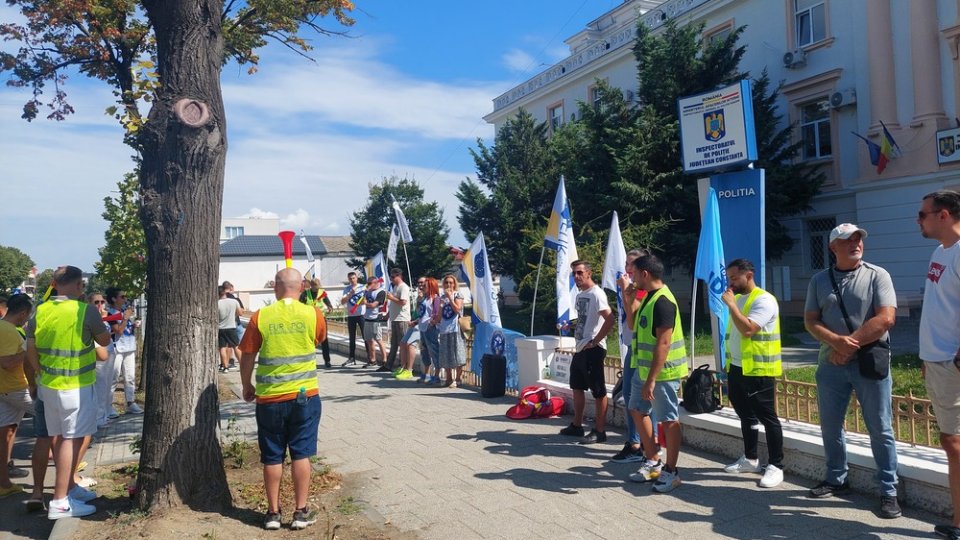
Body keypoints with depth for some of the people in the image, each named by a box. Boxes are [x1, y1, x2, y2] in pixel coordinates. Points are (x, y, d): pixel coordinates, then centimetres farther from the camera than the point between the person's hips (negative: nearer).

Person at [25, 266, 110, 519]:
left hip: (48, 384, 6)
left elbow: (31, 351, 7)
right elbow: (105, 340, -1)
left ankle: (70, 487, 31)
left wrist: (41, 374, 20)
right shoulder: (86, 311, -15)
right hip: (76, 386, -6)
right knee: (72, 439, 0)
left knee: (60, 437, 16)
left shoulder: (40, 311, 1)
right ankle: (60, 502, 1)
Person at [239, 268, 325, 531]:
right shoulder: (313, 314, -5)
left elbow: (247, 357, 1)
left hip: (269, 398, 0)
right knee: (301, 453, 8)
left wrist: (246, 387, 16)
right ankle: (301, 512, 13)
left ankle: (273, 513, 21)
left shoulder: (260, 317, -6)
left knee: (272, 457, 11)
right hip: (305, 395, 0)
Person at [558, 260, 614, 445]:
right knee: (577, 387, 18)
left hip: (593, 349, -10)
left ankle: (600, 431, 7)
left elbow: (610, 319, -25)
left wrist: (594, 341, -21)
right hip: (580, 348, 10)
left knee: (598, 391, -1)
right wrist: (571, 325, 11)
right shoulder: (580, 295, 14)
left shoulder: (596, 294, -15)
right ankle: (577, 426, 30)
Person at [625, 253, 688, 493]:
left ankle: (671, 472, 13)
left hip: (662, 372, -11)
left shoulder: (663, 302, -21)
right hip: (644, 369, 11)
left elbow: (663, 344, -24)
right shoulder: (649, 297, 10)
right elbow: (634, 324, 21)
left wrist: (651, 379, -25)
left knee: (668, 420, 1)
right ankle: (653, 462, 28)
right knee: (638, 411, 17)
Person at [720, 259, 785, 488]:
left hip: (758, 370, -9)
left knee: (767, 418, -1)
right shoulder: (737, 299, 13)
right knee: (746, 415, 16)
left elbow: (747, 329, -27)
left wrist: (731, 304, -20)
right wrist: (729, 366, 17)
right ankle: (750, 459, 28)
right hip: (737, 368, 9)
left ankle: (776, 466, 7)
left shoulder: (763, 300, -15)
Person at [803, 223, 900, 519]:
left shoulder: (877, 275, -2)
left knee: (880, 430, 2)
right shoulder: (819, 280, 7)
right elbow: (810, 321, 2)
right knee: (830, 425, 11)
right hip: (831, 363, 3)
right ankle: (836, 479, 28)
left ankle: (889, 491, 13)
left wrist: (850, 344, -14)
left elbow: (886, 318, -12)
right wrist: (837, 341, -16)